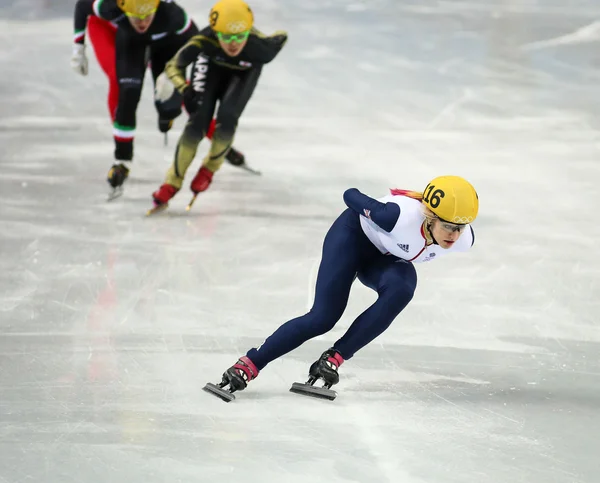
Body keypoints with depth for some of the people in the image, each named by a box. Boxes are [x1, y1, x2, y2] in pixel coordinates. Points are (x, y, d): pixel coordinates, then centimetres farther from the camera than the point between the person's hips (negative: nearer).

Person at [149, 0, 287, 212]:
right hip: (211, 66, 0)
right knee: (197, 121, -15)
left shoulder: (259, 47, -42)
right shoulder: (204, 42, -42)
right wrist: (185, 89, -43)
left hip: (244, 73, 0)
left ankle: (209, 169, 8)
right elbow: (174, 65, -28)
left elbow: (282, 37, -19)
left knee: (227, 118, -20)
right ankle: (173, 181, -1)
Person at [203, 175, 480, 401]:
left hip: (388, 259, 5)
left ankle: (334, 359, -21)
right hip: (355, 235, -5)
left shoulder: (463, 240, -28)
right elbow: (351, 196, -23)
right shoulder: (400, 216, -42)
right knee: (323, 317, -18)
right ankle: (247, 365, -9)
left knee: (400, 290, -30)